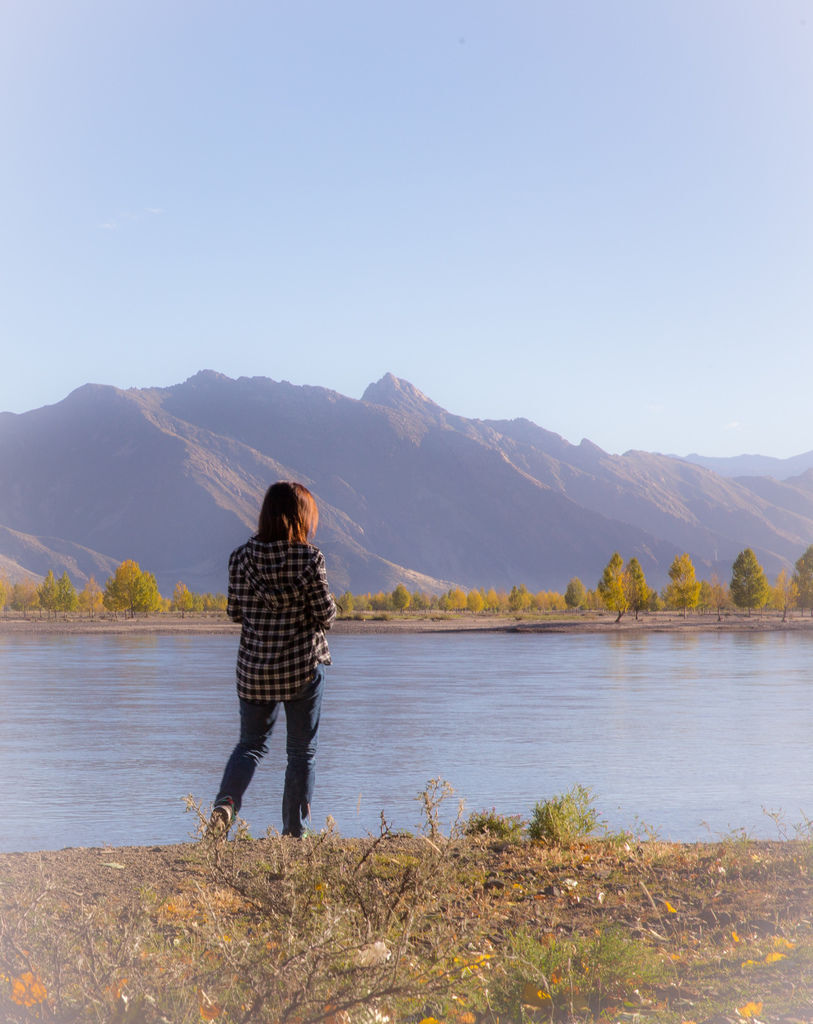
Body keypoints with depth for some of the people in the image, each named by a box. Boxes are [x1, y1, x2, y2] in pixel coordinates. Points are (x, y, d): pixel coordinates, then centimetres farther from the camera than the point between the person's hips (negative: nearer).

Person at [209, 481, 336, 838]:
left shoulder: (243, 556, -3)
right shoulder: (309, 558, -12)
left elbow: (235, 611, 3)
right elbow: (325, 616, -10)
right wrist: (331, 604, 11)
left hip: (254, 667, 3)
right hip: (303, 667, -2)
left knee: (251, 743, 16)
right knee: (302, 751, 11)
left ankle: (225, 802, -10)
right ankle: (294, 832, 15)